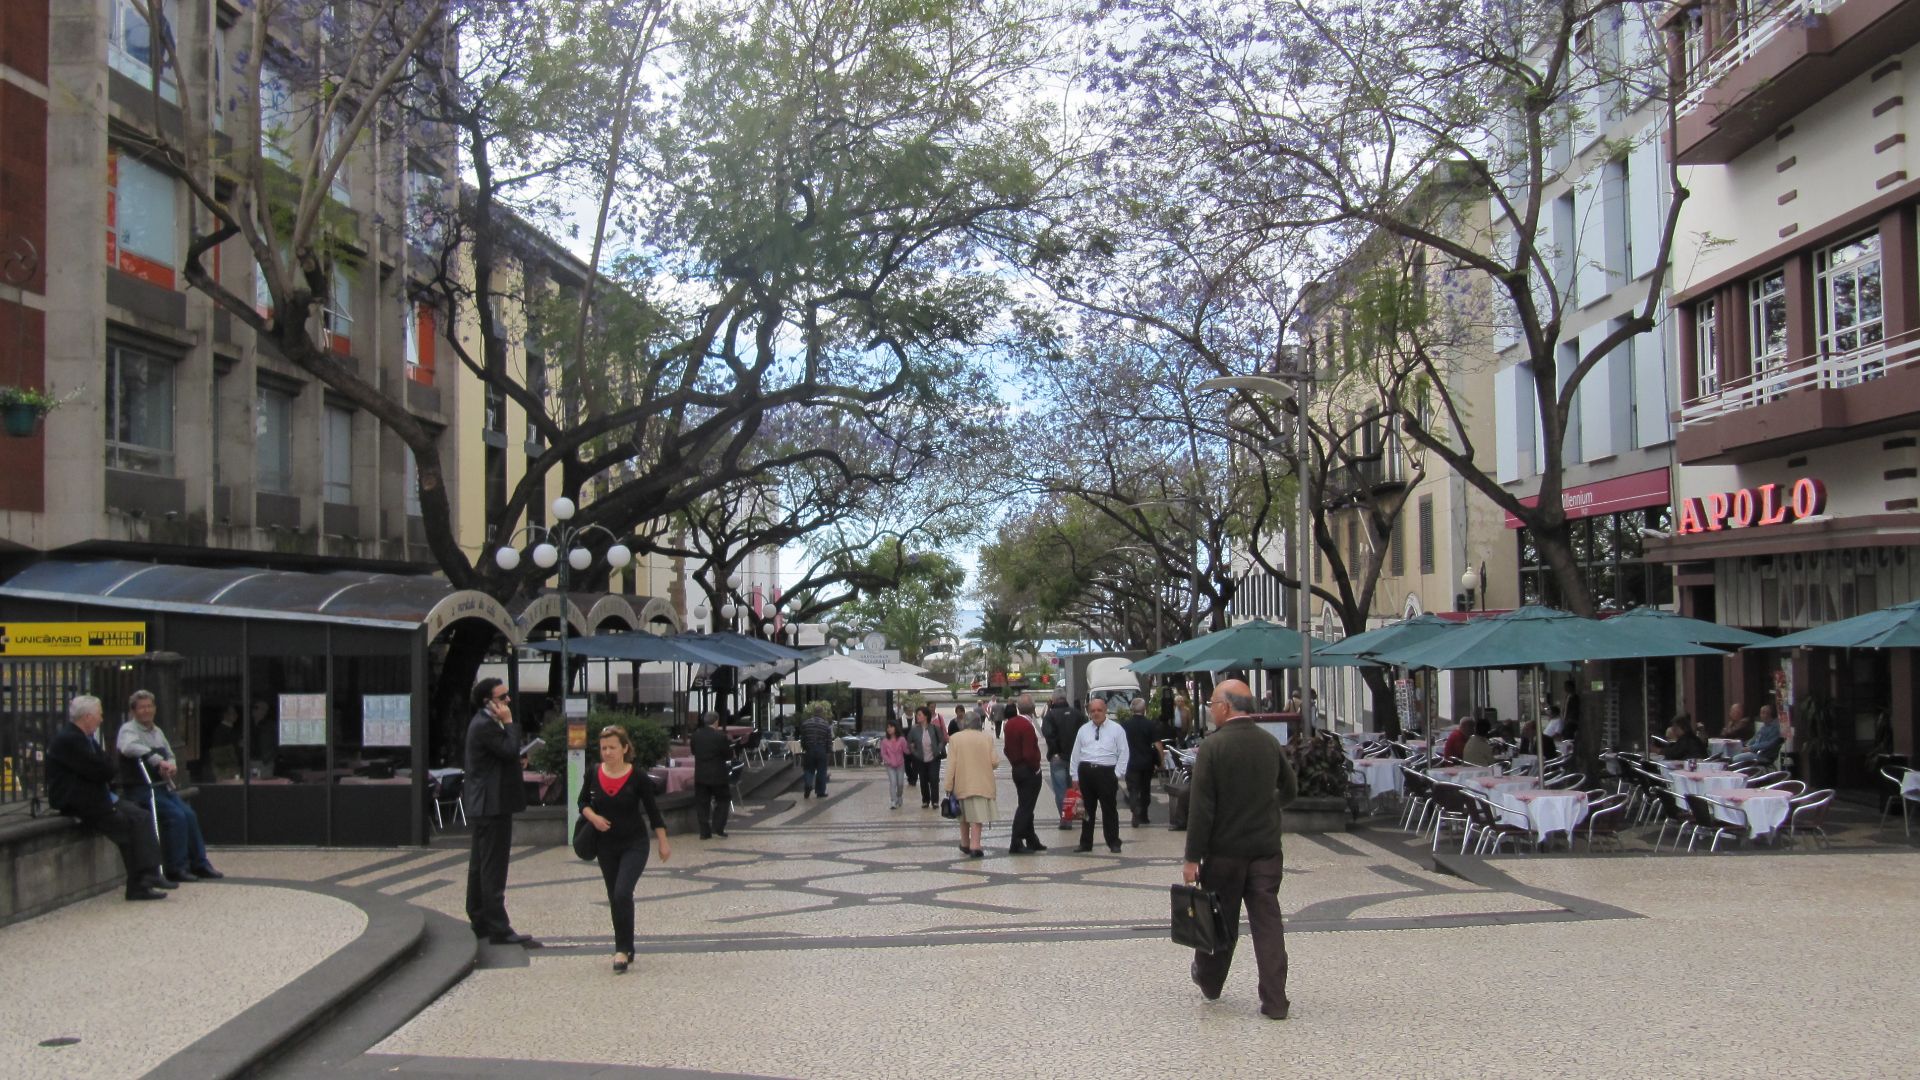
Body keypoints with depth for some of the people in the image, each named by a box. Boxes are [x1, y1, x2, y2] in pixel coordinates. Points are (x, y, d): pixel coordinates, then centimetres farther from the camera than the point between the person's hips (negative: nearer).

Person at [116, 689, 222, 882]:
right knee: (176, 815, -22)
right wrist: (159, 761, -33)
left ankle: (199, 864, -1)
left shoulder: (157, 732, 20)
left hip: (163, 786, 7)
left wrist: (171, 766, 1)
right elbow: (130, 747, -27)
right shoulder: (128, 730, -4)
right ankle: (175, 868, -14)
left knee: (189, 815, -9)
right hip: (141, 788, -7)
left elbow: (170, 756, 26)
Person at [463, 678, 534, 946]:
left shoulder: (485, 723, 16)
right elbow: (510, 750, -23)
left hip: (484, 806, 11)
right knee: (493, 868, -8)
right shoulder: (485, 726, -17)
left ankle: (479, 923, 22)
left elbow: (508, 754, 21)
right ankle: (498, 929, -7)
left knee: (480, 866, 14)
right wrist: (509, 721, -15)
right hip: (492, 806, -11)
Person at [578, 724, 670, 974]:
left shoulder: (638, 778, -13)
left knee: (622, 894, -19)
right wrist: (592, 816, -12)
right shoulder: (593, 774, -5)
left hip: (634, 845, -4)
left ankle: (623, 949, -8)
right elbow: (583, 801, 9)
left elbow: (652, 811, -4)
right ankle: (625, 948, 26)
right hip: (606, 846, 4)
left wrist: (663, 842, 0)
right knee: (615, 898, 12)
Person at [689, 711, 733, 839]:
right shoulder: (720, 736, -15)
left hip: (700, 775, 4)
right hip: (717, 775, -4)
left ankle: (705, 832, 7)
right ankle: (718, 827, 4)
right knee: (723, 799, 13)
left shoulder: (696, 735, -1)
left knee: (702, 803, 8)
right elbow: (729, 755, -7)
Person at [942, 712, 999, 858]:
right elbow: (994, 761, -5)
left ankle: (965, 844, 29)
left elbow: (951, 764, -5)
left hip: (962, 784, 2)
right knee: (977, 816, -2)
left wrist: (948, 785, -1)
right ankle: (974, 847, -13)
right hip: (981, 784, -2)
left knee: (964, 816, 19)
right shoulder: (986, 739, -3)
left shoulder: (955, 739, -2)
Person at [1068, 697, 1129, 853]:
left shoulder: (1116, 729, 2)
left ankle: (1114, 843, 8)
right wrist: (1075, 777, 6)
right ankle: (1086, 843, 17)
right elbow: (1075, 754, 12)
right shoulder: (1083, 730, 11)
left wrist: (1117, 774, -8)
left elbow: (1123, 753, 0)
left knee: (1109, 809, 0)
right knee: (1087, 809, 10)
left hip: (1107, 772, -3)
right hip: (1085, 771, 3)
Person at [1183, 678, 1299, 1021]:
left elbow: (1201, 807, -16)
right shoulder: (1271, 743, 3)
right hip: (1266, 848, 3)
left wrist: (1192, 858, -12)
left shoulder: (1212, 746, -14)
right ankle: (1275, 1001, 2)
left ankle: (1209, 982, 33)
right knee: (1268, 922, 4)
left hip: (1225, 850, -3)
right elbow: (1290, 789, 16)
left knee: (1220, 920, 13)